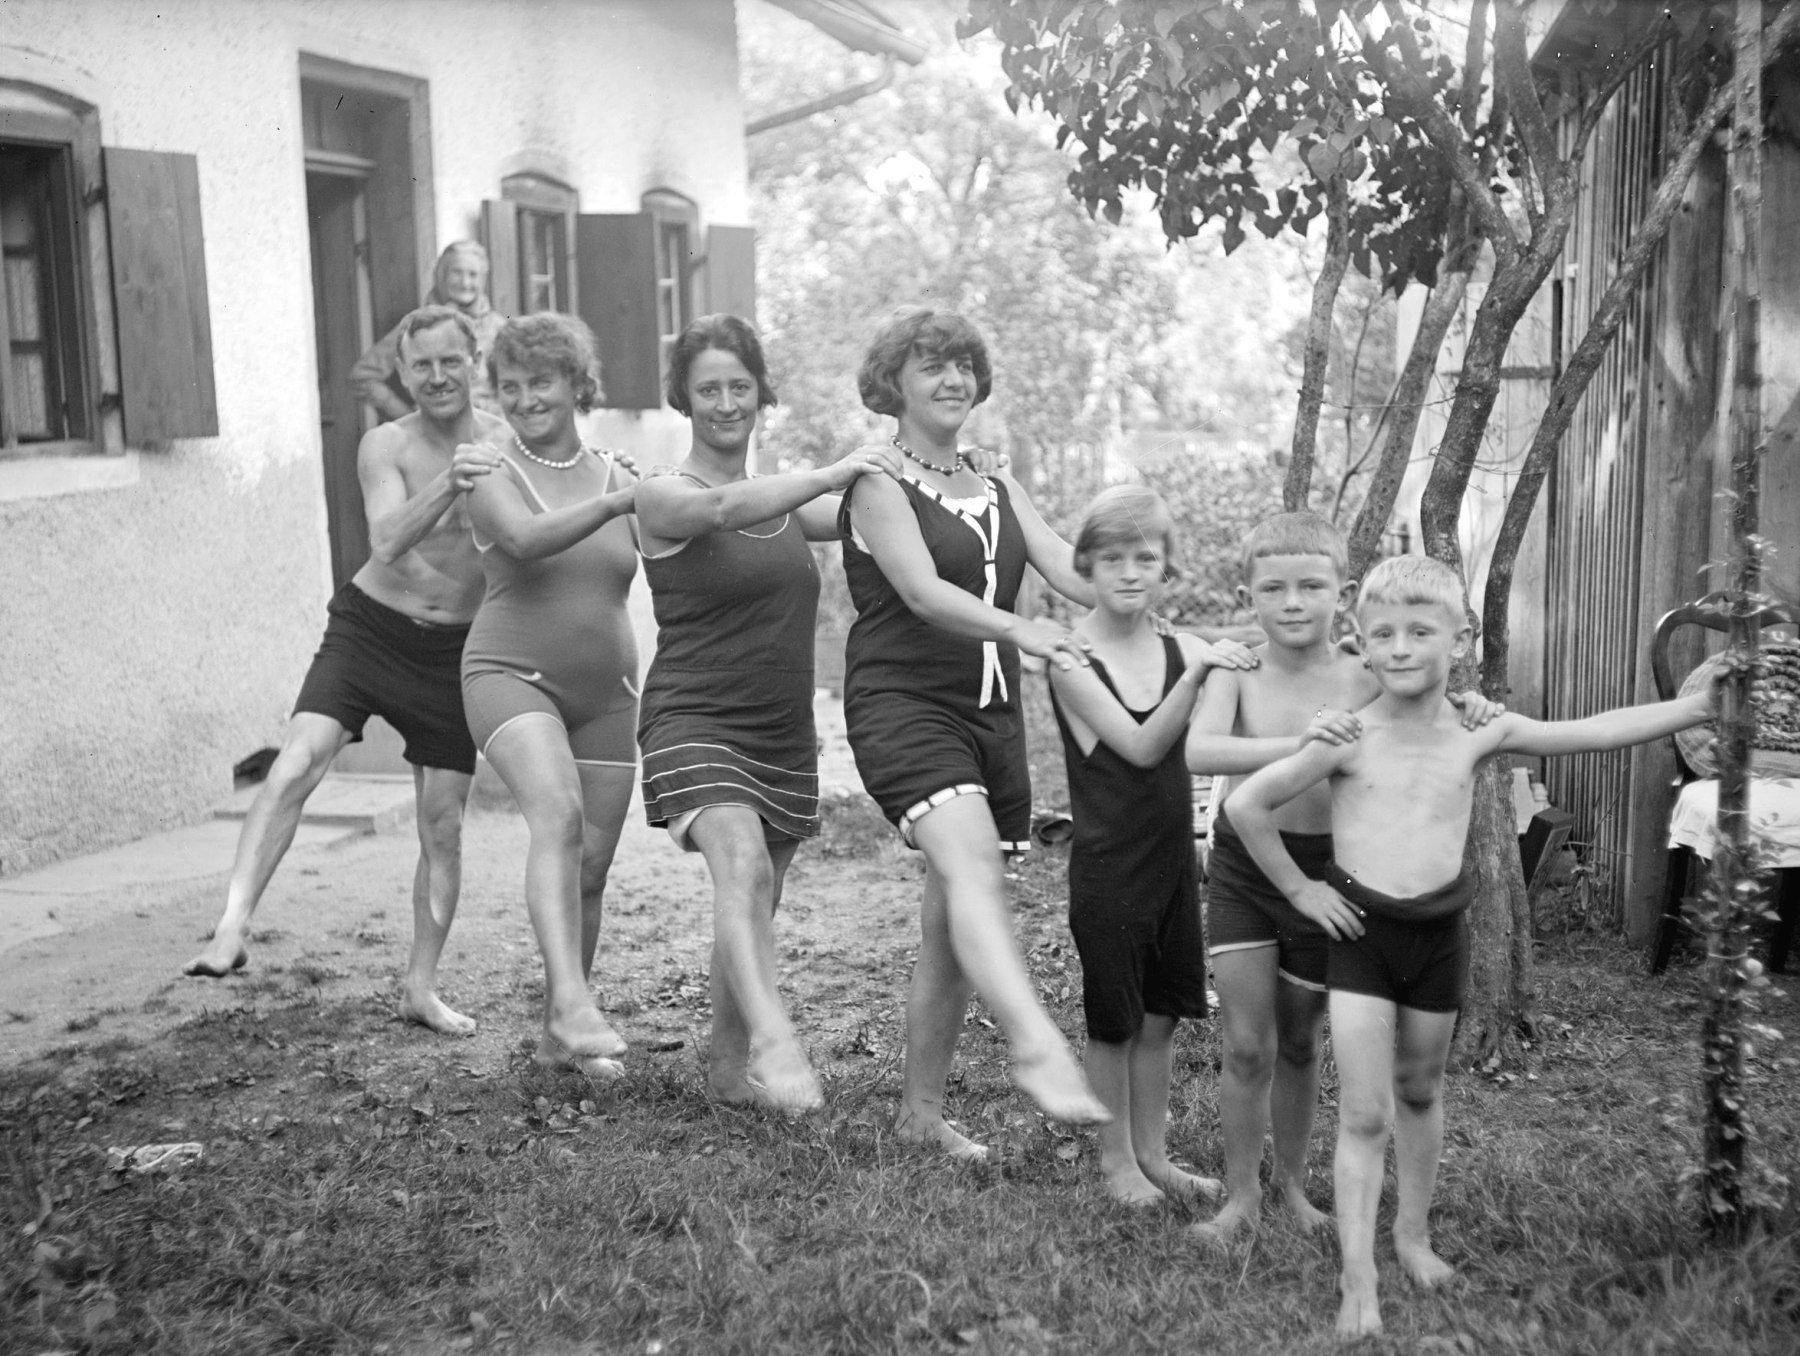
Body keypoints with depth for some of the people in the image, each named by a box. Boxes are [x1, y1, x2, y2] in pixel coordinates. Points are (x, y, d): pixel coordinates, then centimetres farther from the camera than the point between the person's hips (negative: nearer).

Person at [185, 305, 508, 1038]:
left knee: (443, 822, 5)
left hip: (453, 649, 2)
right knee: (297, 764, -24)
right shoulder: (386, 446, -9)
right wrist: (450, 484, -41)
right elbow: (388, 541, -25)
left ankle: (422, 987, 18)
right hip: (369, 628, -1)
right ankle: (233, 925, -25)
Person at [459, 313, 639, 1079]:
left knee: (591, 868, 6)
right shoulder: (493, 476, -5)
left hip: (605, 692, 4)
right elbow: (524, 538, -26)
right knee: (557, 817, -30)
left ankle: (560, 1038, 20)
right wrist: (618, 502, -37)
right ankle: (571, 1000, -38)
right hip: (512, 674, -4)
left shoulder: (617, 477, 7)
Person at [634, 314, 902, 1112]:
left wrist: (903, 476, -14)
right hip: (695, 718, -6)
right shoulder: (663, 497, -5)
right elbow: (724, 511, -26)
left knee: (757, 905, 13)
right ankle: (772, 1037, -42)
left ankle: (728, 1064, 28)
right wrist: (830, 474, -35)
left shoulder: (785, 501, 14)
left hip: (783, 731, 6)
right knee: (741, 868, -30)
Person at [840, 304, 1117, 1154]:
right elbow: (924, 592, -16)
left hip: (990, 713, 6)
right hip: (903, 702, -6)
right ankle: (1037, 1049, -46)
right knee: (972, 864, -30)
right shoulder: (878, 485, -1)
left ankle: (920, 1110, 18)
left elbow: (1071, 571, 5)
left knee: (952, 924, 8)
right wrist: (1020, 630, -33)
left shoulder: (1001, 493, 19)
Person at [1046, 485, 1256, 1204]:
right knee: (1114, 1020, 7)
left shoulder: (1182, 649, 2)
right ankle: (1116, 1158, 24)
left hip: (1173, 857, 5)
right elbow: (1142, 747, -19)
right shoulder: (1072, 658, -12)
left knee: (1161, 1014, 14)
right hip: (1107, 867, -5)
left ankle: (1153, 1154, 29)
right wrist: (1196, 674, -30)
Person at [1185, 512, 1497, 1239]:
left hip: (1325, 872, 1)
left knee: (1299, 1044, 16)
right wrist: (1296, 742, -43)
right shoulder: (1237, 674, -11)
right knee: (1247, 1045, 1)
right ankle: (1241, 1191, 19)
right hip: (1243, 866, -1)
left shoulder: (1365, 683, -9)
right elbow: (1199, 751, -29)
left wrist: (1471, 711, -20)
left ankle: (1290, 1179, 36)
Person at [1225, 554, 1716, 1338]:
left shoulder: (1478, 734, -3)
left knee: (1420, 1092, 20)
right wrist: (1298, 888, -3)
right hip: (1360, 929, -3)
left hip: (1439, 932, 3)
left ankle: (1414, 1235, 39)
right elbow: (1246, 805, -8)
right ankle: (1357, 1283, 3)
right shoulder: (1349, 739, -12)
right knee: (1363, 1114, -3)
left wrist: (1701, 704, -7)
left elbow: (1598, 732, -3)